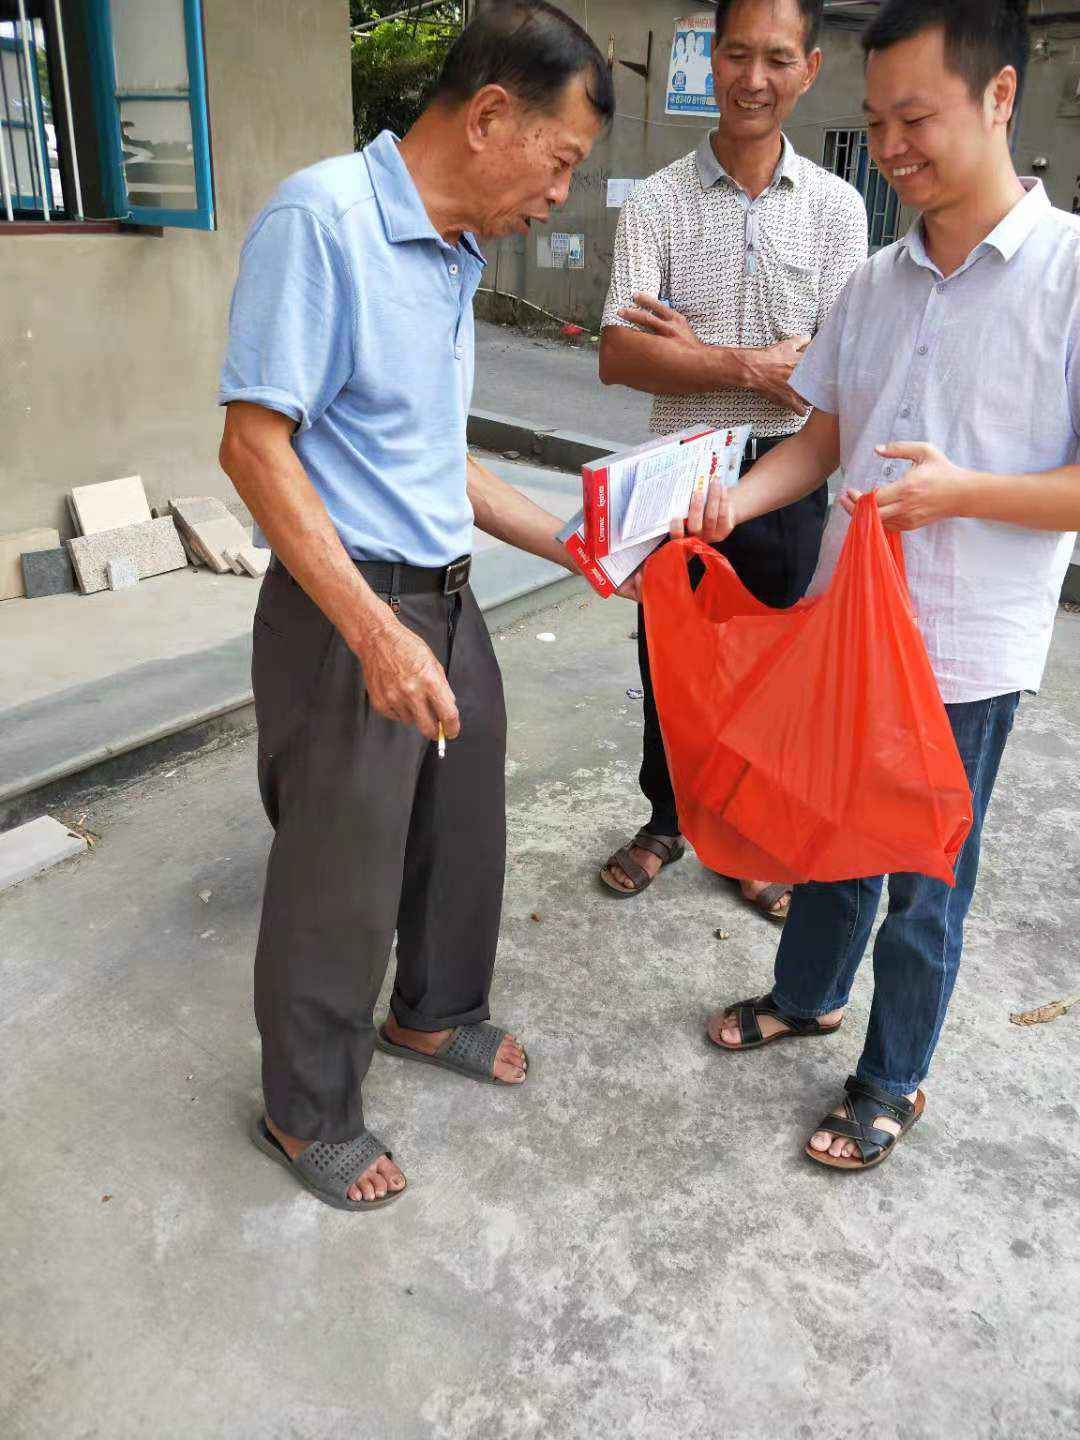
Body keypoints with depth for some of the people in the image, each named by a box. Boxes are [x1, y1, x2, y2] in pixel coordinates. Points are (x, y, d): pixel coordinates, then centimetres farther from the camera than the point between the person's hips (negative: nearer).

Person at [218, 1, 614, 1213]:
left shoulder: (454, 256, 11)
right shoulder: (321, 215, -15)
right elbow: (254, 444, -20)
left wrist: (565, 545, 15)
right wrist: (377, 634, -25)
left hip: (445, 601, 9)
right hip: (345, 614, -8)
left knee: (464, 834, 21)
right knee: (339, 883, 6)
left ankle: (434, 1014, 47)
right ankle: (308, 1115, 30)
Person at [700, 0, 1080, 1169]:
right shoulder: (876, 282, 5)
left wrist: (964, 492, -27)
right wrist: (738, 502, -8)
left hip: (967, 655, -5)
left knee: (924, 880, 10)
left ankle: (892, 1082, 32)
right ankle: (806, 995, 47)